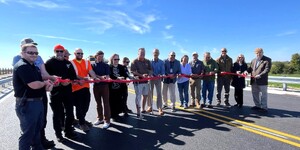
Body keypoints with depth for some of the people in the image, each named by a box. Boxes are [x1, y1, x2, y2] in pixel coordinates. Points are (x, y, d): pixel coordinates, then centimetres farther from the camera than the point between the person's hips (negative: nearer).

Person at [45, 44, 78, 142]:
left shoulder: (68, 63, 11)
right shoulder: (49, 63, -1)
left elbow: (73, 76, 8)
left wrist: (69, 81, -10)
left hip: (67, 91, 4)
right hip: (55, 91, -4)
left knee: (69, 112, 10)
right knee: (57, 114, 7)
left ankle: (68, 131, 27)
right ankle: (58, 133, 23)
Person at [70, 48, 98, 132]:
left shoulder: (87, 62, 9)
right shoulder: (71, 63, -5)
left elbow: (91, 71, -5)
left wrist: (95, 78, -24)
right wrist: (82, 78, -30)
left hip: (86, 86, 5)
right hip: (76, 88, -5)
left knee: (86, 104, 14)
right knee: (79, 106, 2)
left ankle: (82, 119, 35)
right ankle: (81, 123, 17)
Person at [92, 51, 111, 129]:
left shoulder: (106, 65, 2)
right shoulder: (92, 65, 6)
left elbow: (107, 75, -5)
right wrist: (101, 77, -18)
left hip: (104, 85, -2)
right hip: (96, 85, 3)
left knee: (106, 103, -2)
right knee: (98, 103, 12)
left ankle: (107, 120, 3)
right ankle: (100, 118, 27)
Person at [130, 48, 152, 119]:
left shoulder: (147, 61, 9)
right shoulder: (135, 61, -6)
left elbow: (150, 70, 11)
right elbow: (132, 71, -13)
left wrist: (149, 75, -12)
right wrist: (141, 75, -25)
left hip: (146, 81, 6)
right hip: (138, 81, -6)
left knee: (145, 96, 15)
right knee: (138, 97, -3)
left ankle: (143, 109, 33)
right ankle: (138, 113, 4)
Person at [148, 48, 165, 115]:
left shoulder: (161, 62, 3)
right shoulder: (149, 62, 2)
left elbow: (163, 70, -2)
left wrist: (162, 75, -23)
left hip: (158, 79, -1)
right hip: (151, 78, 1)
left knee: (159, 93, -5)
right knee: (150, 92, 6)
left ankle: (160, 108, -3)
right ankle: (150, 106, 21)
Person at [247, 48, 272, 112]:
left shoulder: (267, 60, -2)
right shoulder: (253, 60, 19)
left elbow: (267, 69, -12)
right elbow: (250, 68, 19)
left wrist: (260, 75, -25)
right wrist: (247, 71, -4)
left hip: (262, 81, -6)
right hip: (253, 81, 6)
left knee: (263, 94, 2)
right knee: (255, 94, 14)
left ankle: (264, 107, 11)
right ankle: (257, 105, 27)